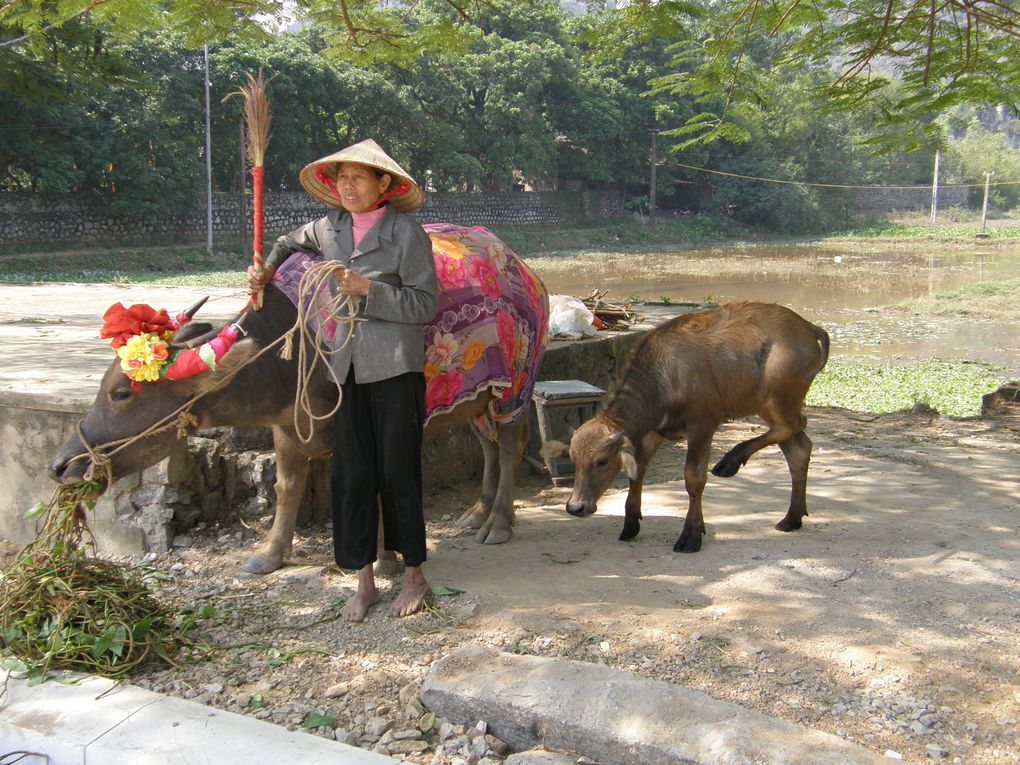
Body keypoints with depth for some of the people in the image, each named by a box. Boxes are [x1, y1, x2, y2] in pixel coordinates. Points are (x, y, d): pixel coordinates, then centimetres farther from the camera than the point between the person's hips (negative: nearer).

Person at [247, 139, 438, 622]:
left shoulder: (407, 233, -7)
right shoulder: (330, 228, 10)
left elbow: (425, 305, -9)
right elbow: (291, 241, 32)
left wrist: (368, 289, -17)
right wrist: (266, 269, 15)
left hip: (396, 368, -5)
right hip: (348, 366, 5)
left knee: (398, 472, 2)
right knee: (351, 474, 6)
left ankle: (413, 576, 19)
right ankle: (364, 583, 19)